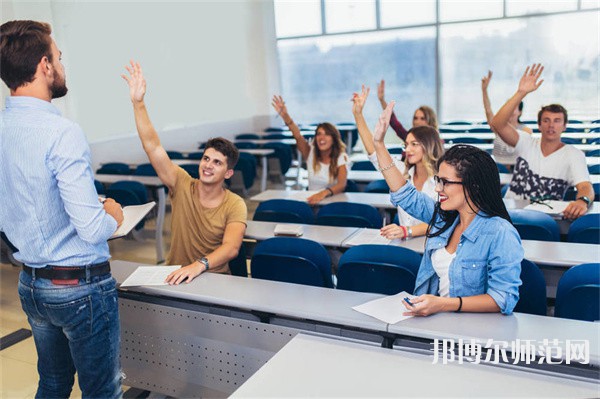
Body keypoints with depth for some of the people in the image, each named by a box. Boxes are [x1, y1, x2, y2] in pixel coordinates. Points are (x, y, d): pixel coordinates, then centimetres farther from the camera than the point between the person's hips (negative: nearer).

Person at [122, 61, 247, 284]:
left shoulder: (235, 205, -10)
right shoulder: (182, 185, -3)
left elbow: (231, 247, -23)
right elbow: (152, 147, -10)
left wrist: (199, 265, -40)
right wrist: (138, 103, -19)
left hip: (215, 279, -2)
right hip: (175, 276, 3)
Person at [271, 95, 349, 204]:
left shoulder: (341, 157, -4)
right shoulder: (311, 153, 3)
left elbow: (341, 185, -19)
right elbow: (298, 136, -14)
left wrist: (324, 193, -39)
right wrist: (285, 116, -31)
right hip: (312, 201, 2)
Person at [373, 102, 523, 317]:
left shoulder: (500, 234, -16)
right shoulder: (443, 217, 7)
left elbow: (505, 298, -18)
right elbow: (405, 195, 18)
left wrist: (445, 304, -29)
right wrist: (379, 144, 15)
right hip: (431, 316, 7)